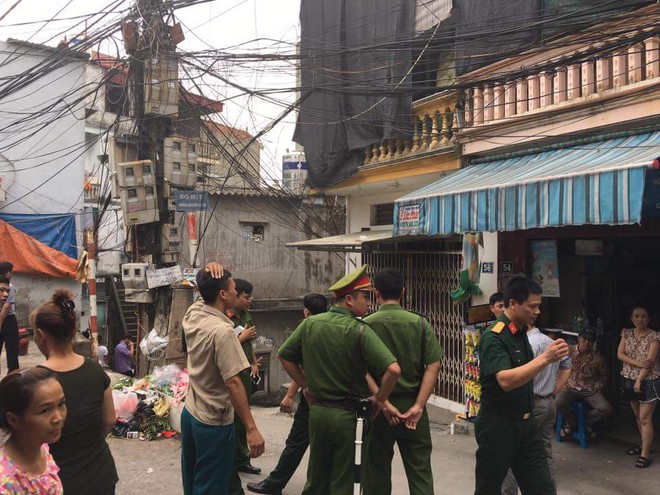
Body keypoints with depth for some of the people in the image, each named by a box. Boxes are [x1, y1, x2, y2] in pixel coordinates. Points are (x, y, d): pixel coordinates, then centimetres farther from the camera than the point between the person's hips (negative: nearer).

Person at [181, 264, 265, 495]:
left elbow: (205, 290, 20)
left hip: (190, 415, 9)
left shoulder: (192, 315, 0)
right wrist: (251, 429, -24)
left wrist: (208, 273, -2)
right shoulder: (222, 330, -24)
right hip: (214, 423, -8)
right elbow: (233, 383, -27)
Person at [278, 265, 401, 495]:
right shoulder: (359, 330, -17)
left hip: (317, 411, 5)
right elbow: (393, 369, -25)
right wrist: (379, 399, -10)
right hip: (348, 415, -5)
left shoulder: (311, 323, -2)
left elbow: (284, 355, 8)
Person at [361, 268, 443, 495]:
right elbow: (433, 366, -7)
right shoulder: (420, 323, -2)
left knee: (377, 471, 12)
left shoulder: (366, 325, -6)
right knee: (420, 471, 8)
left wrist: (384, 404, -11)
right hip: (412, 405, 1)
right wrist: (418, 406, -9)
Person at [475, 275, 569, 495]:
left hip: (525, 424, 8)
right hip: (497, 427, -7)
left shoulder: (522, 332, 7)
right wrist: (545, 358, -35)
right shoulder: (494, 337, -19)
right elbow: (506, 380, -32)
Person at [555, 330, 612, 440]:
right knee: (559, 402, -32)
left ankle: (586, 422, 7)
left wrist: (597, 387, 1)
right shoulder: (569, 351, -3)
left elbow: (603, 376, 15)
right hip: (571, 387, -1)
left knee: (606, 409, -24)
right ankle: (571, 423, 1)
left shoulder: (597, 357, 0)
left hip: (590, 390, 1)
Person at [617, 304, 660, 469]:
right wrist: (637, 362, -19)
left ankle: (646, 454, -3)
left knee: (645, 418, -7)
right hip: (630, 379, 5)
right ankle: (644, 445, 31)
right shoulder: (626, 333, 4)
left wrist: (639, 380, -22)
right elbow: (620, 354, -3)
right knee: (638, 416, 16)